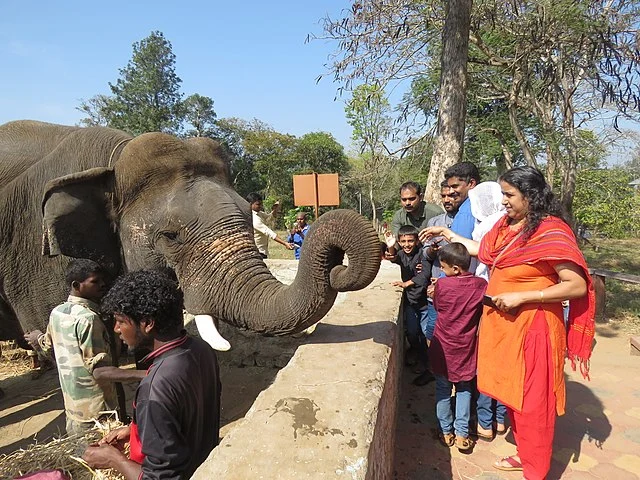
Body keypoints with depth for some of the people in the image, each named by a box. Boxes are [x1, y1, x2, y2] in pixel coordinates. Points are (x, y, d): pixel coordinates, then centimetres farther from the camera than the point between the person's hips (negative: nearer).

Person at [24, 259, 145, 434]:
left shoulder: (57, 312, 2)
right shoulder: (88, 318, -25)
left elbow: (48, 346, 21)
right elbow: (99, 371, -29)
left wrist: (37, 339, 45)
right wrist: (144, 375, -40)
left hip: (72, 406, 9)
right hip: (95, 412, -9)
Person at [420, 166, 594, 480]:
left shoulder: (551, 231, -16)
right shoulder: (506, 224, 6)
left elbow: (578, 285, -19)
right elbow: (483, 251, 23)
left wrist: (520, 296, -21)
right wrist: (446, 233, 24)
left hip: (532, 327, -7)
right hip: (502, 324, 7)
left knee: (532, 401, 8)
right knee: (511, 394, 18)